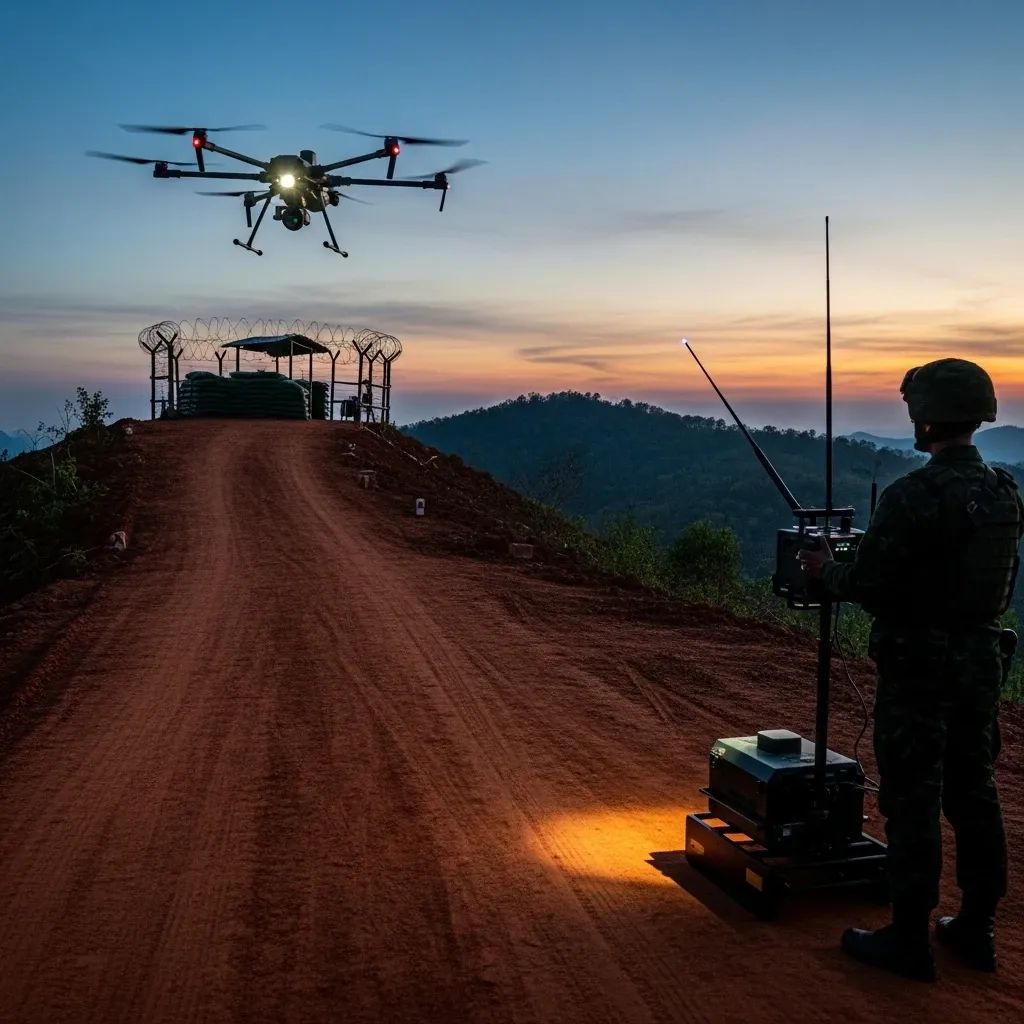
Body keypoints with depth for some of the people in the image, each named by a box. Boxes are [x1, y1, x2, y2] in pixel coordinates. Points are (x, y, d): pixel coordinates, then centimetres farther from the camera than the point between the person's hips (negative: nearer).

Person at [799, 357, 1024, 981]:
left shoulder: (915, 496, -21)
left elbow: (867, 586, -20)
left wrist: (824, 568, 1)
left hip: (920, 668, -7)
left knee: (913, 802, 2)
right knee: (973, 794, 16)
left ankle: (909, 940, 11)